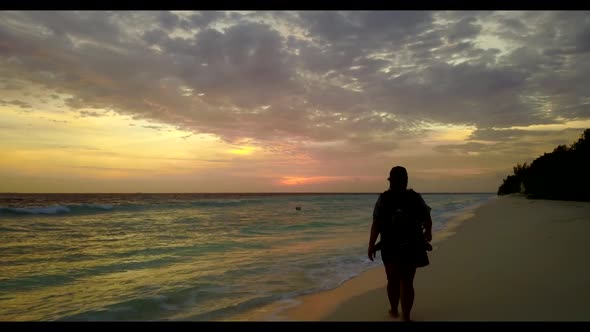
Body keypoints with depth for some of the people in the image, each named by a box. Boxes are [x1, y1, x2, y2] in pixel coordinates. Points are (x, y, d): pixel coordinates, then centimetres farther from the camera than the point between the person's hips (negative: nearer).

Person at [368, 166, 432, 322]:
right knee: (407, 282, 7)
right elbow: (427, 220, 7)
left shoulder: (383, 199, -10)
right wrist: (428, 232, 28)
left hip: (390, 247, 0)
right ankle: (406, 316, 5)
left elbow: (376, 225, -14)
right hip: (411, 247, 0)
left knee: (393, 280, 17)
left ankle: (394, 310, 34)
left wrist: (371, 245, -4)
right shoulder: (416, 198, -5)